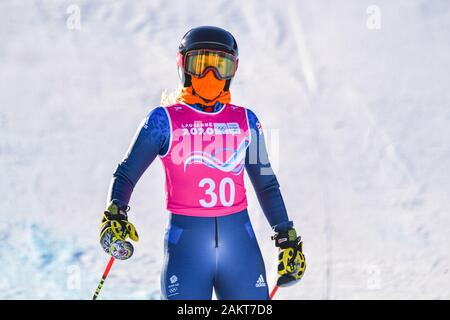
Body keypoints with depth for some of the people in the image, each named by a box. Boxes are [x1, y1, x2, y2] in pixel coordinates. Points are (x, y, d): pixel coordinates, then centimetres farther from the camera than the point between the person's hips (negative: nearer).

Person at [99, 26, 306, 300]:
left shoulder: (245, 121, 11)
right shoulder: (165, 120, 2)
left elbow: (266, 185, 18)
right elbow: (126, 175, 4)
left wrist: (288, 238, 14)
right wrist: (115, 214, -14)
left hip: (241, 242, 3)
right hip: (186, 244, -3)